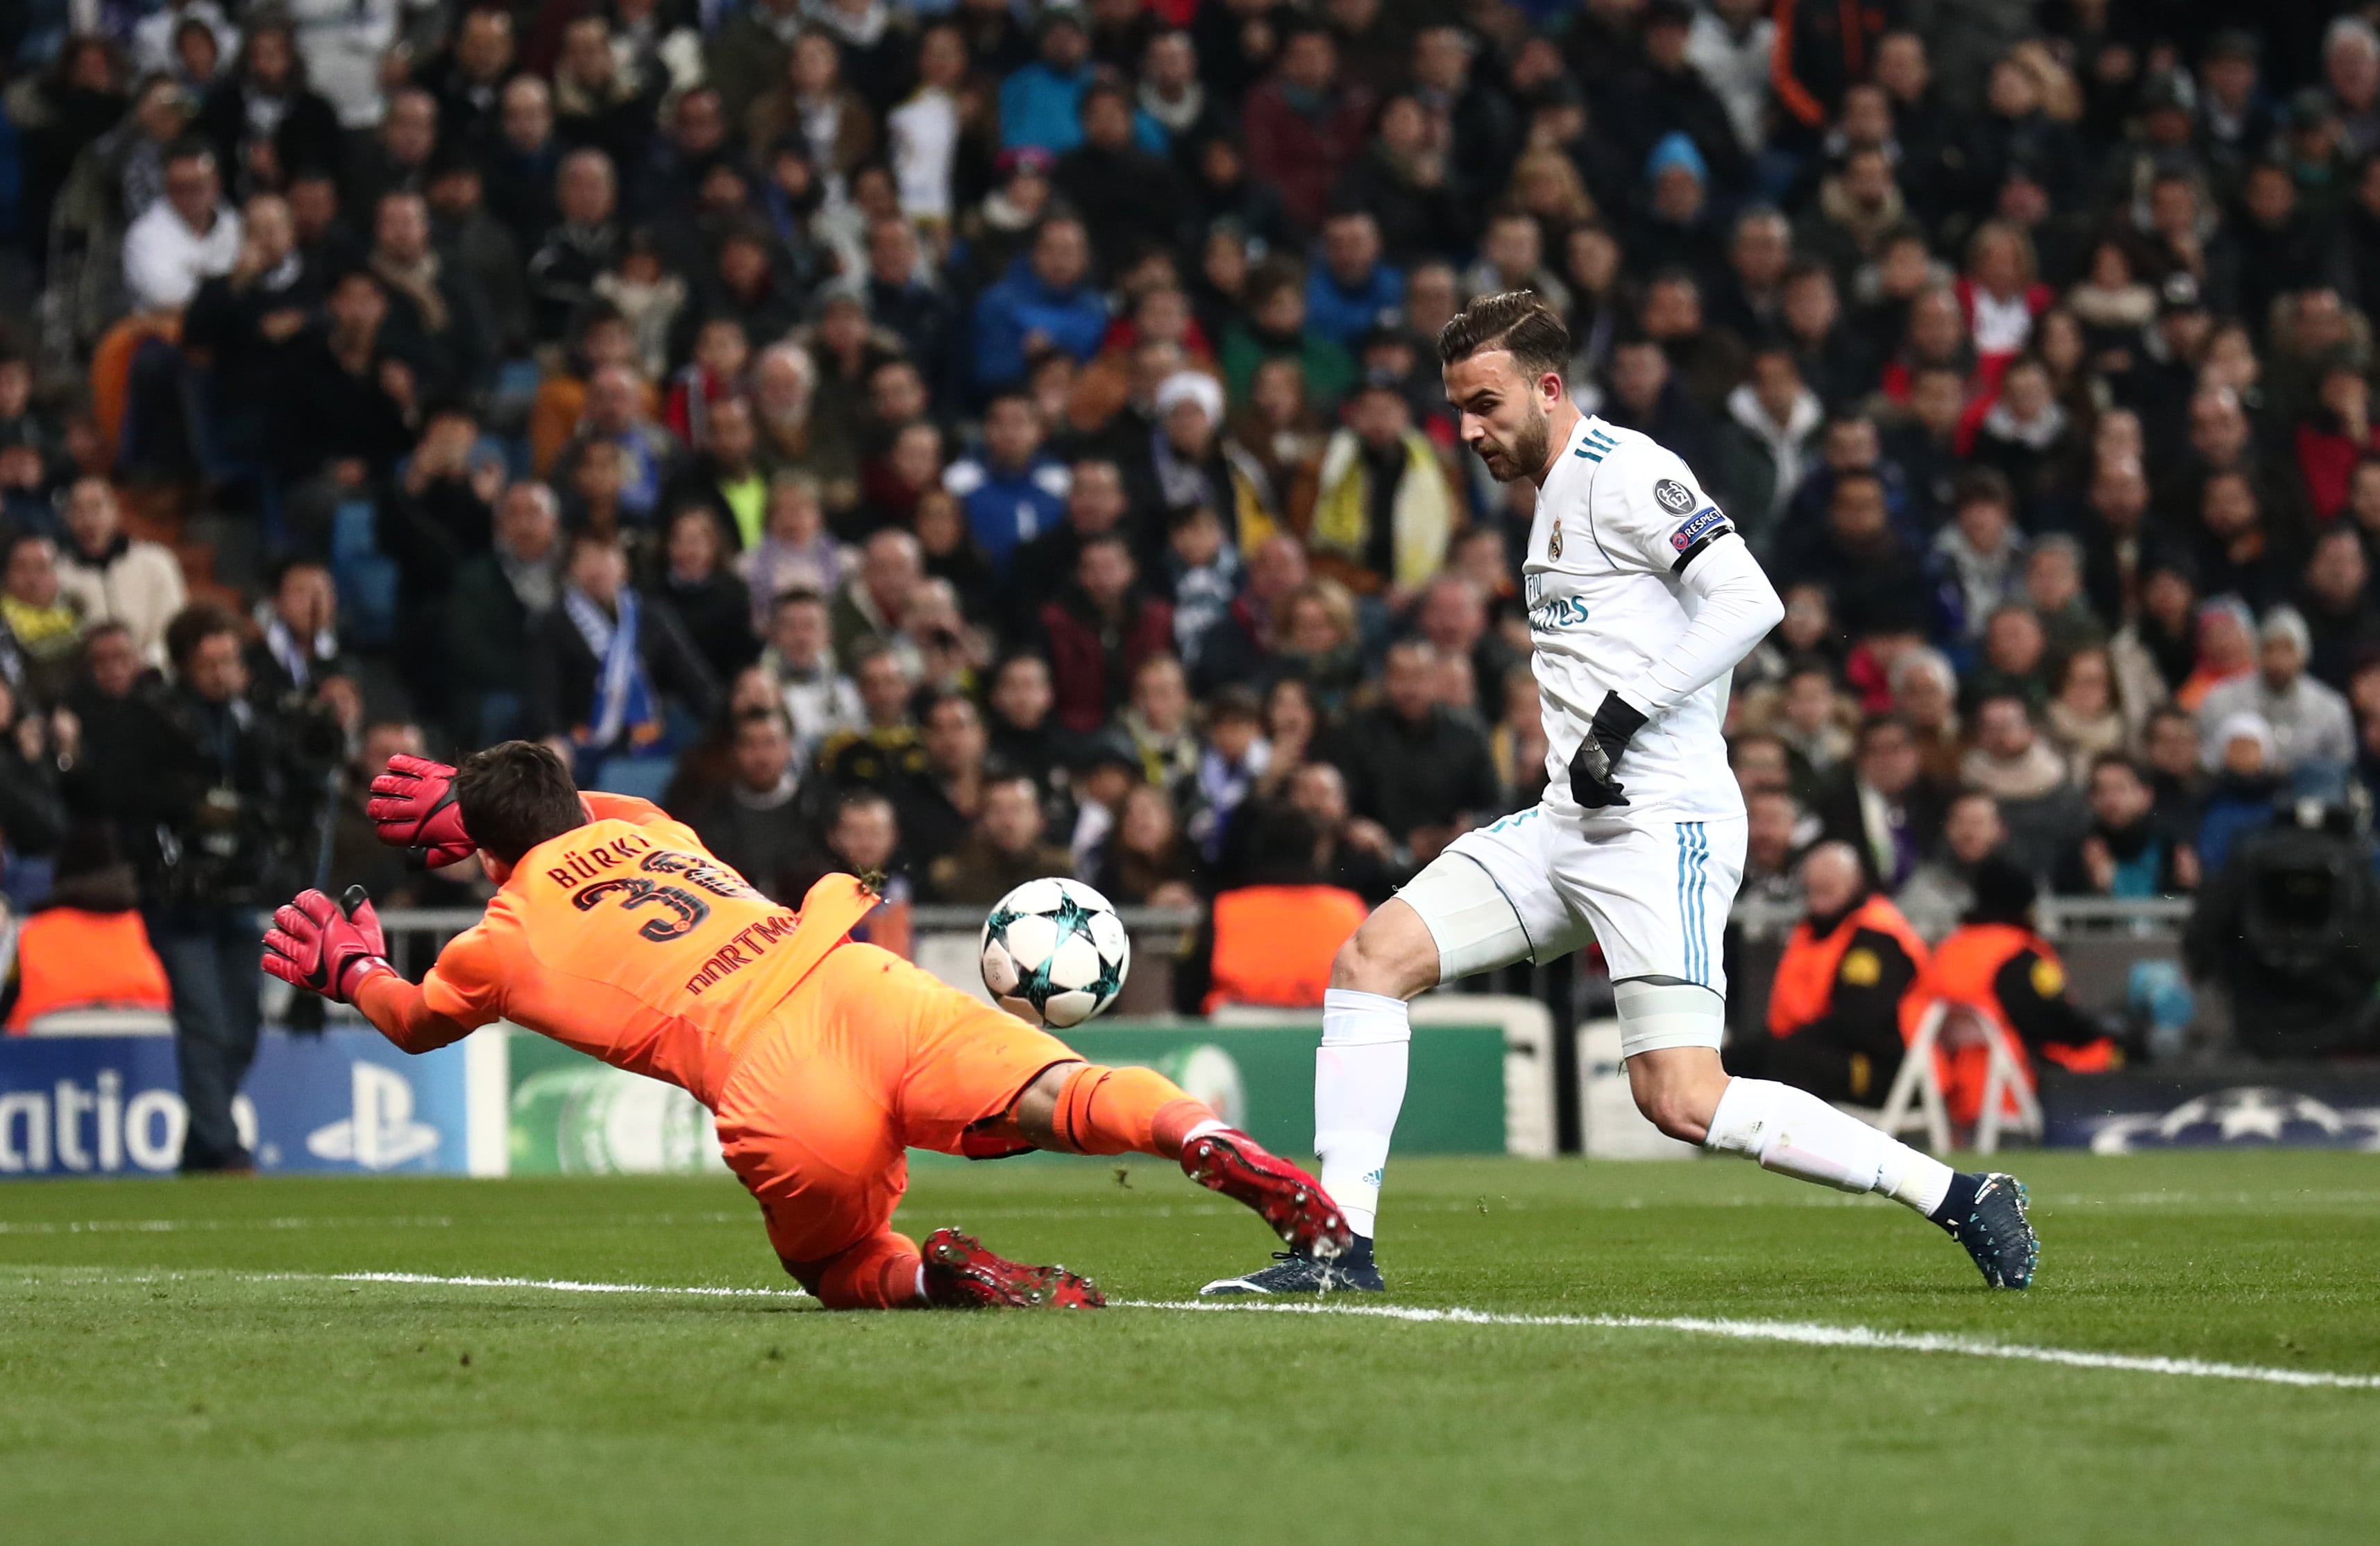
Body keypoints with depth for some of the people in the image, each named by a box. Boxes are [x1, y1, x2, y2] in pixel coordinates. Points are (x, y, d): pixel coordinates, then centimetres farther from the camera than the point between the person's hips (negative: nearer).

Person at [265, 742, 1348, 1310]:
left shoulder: (503, 938, 21)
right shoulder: (639, 831, 31)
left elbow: (416, 1023, 45)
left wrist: (348, 967, 64)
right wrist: (477, 798, 69)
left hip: (775, 1092, -3)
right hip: (861, 985, 3)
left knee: (841, 1273, 20)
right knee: (1062, 1095, -14)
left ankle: (934, 1275, -15)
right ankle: (1210, 1143, -47)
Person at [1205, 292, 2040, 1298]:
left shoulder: (1624, 472, -9)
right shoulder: (1554, 496, 21)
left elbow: (1750, 604, -20)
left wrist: (1624, 717, -22)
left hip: (1662, 826, -10)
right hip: (1570, 826, 10)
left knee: (1682, 1102, -16)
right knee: (1372, 958, -2)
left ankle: (1959, 1198, -7)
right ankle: (1343, 1248, -1)